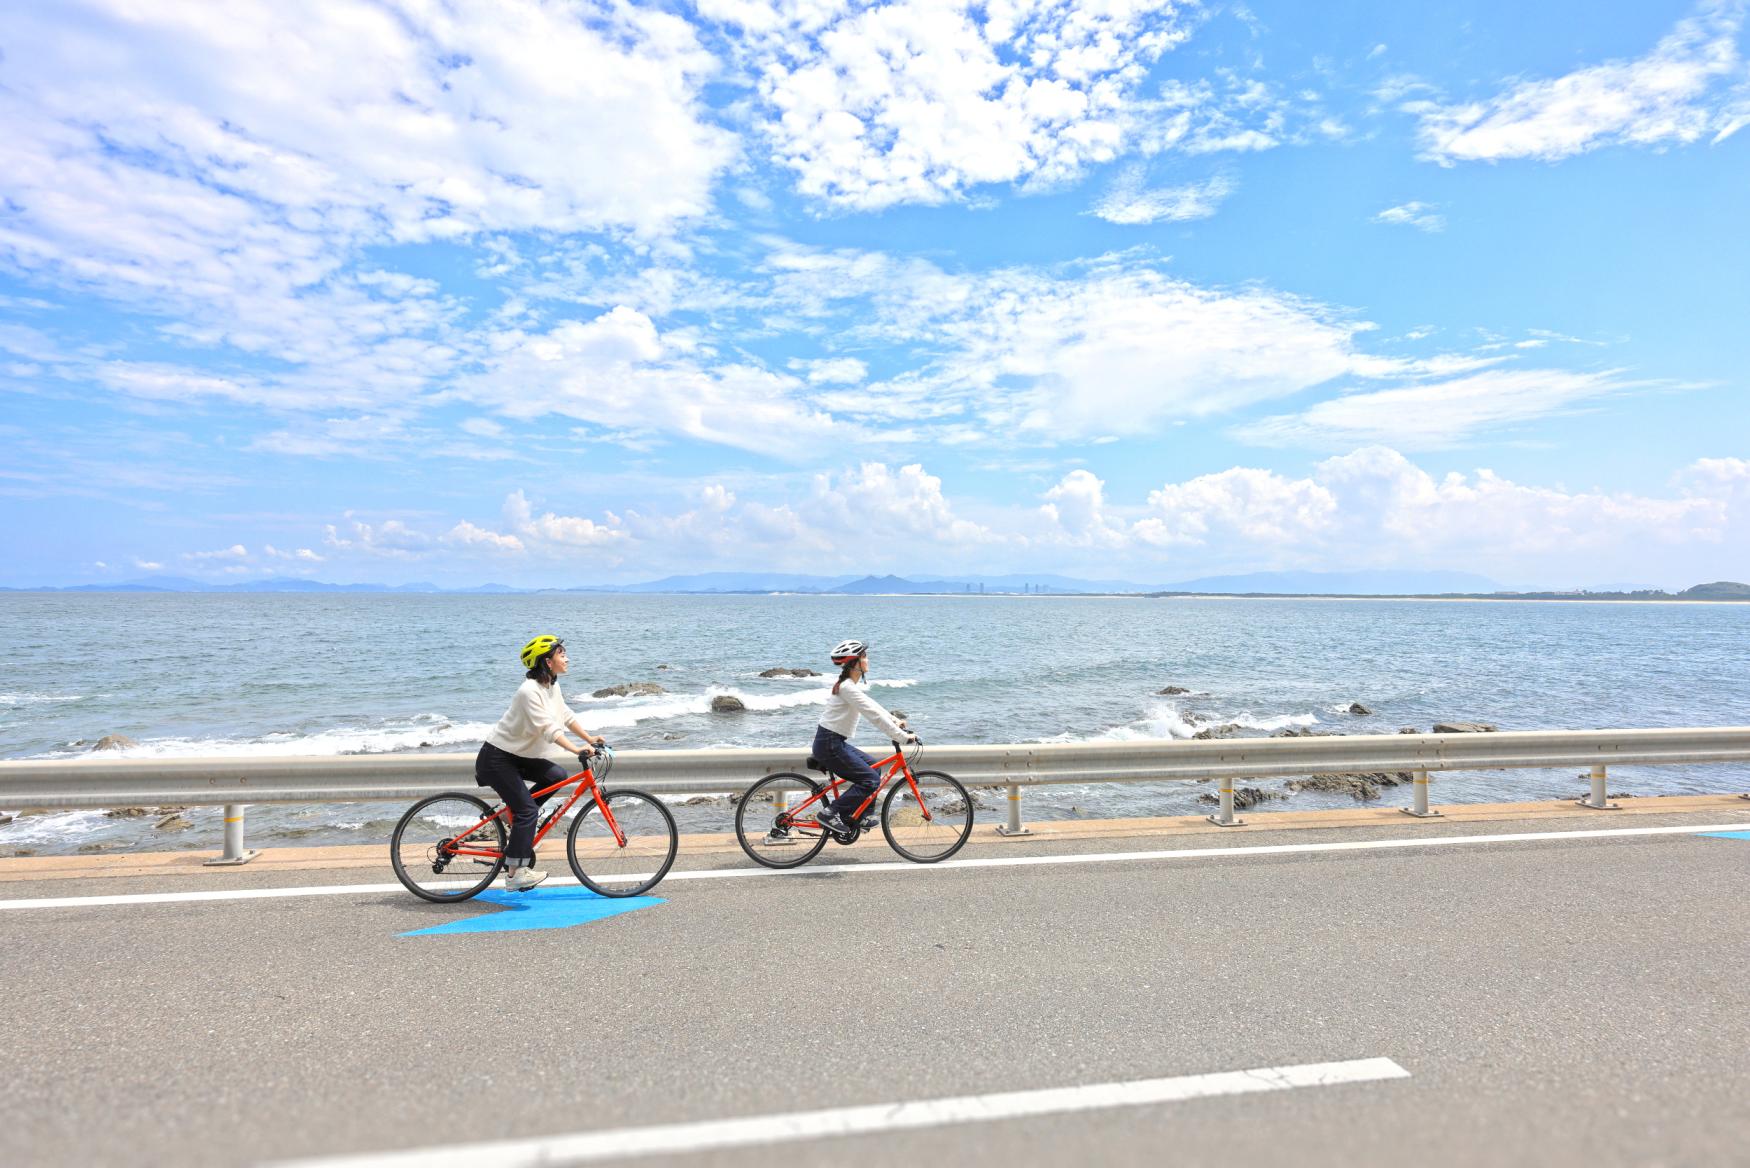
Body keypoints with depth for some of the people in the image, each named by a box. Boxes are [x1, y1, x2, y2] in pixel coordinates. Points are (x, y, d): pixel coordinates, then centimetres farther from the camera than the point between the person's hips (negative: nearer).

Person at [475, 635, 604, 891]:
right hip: (497, 757, -9)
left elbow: (566, 717, 13)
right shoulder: (529, 690, -25)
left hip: (519, 755, 9)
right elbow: (548, 728, -33)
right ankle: (514, 874, -7)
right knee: (528, 810, -14)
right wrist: (577, 750, -41)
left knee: (558, 775, -6)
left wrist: (589, 738, 7)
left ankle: (516, 818, 11)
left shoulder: (552, 686, 4)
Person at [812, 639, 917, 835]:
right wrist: (903, 736, -21)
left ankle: (853, 816, 18)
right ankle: (830, 814, -7)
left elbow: (872, 705, 22)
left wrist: (894, 720, 16)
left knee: (872, 766, 16)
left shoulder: (852, 684, 11)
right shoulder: (848, 687, -20)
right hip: (828, 744, -10)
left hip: (835, 742, 10)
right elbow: (874, 714, -23)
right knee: (871, 780, -9)